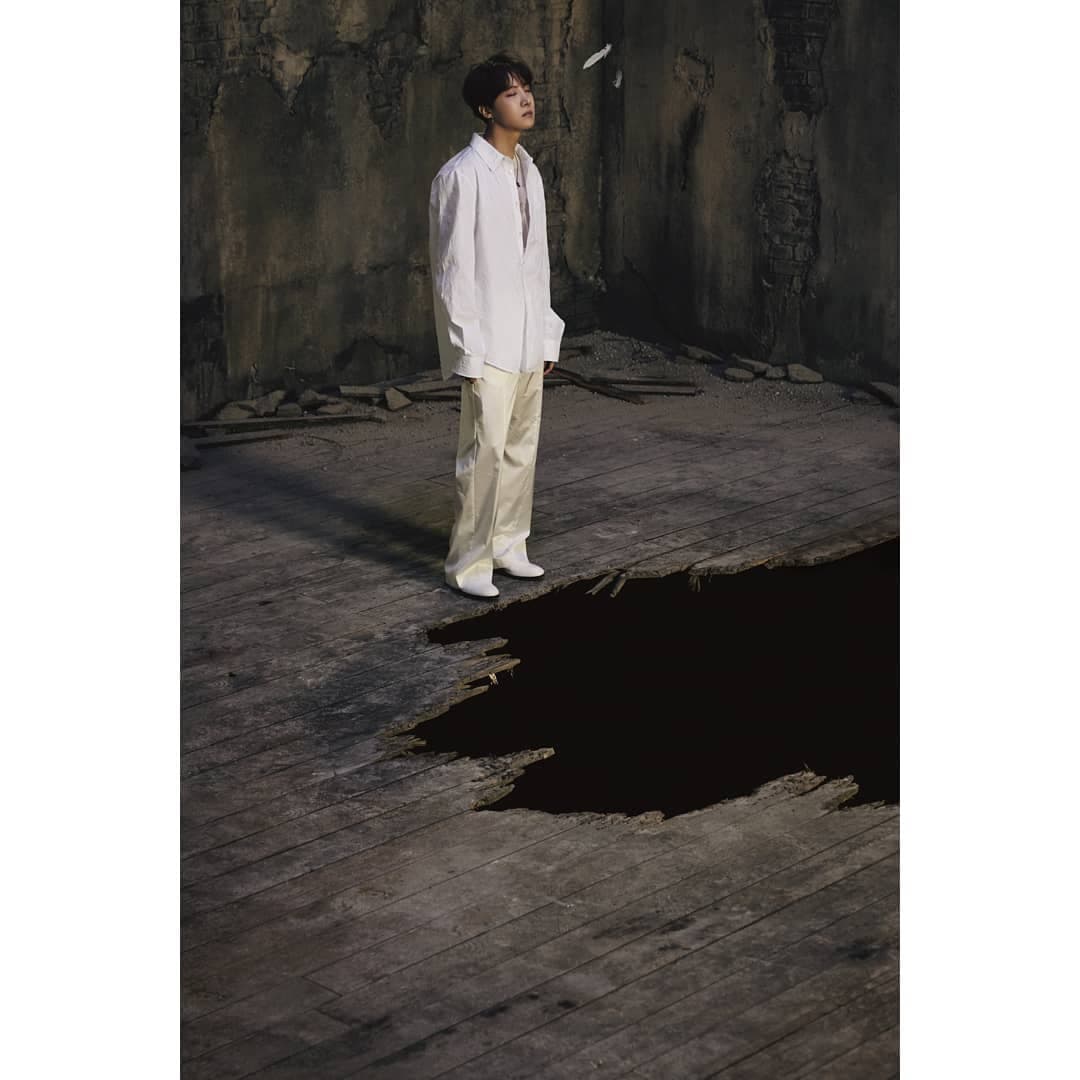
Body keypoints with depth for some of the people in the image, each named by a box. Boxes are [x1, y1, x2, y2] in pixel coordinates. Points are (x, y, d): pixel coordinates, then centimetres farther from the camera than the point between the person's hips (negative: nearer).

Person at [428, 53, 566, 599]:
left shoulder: (528, 172, 12)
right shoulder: (462, 175, -12)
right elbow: (452, 270, -13)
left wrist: (548, 335, 14)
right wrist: (467, 351, -16)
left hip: (527, 342, 8)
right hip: (488, 342, -8)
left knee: (521, 449, 12)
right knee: (485, 452, -7)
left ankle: (506, 544, 24)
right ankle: (467, 563, 1)